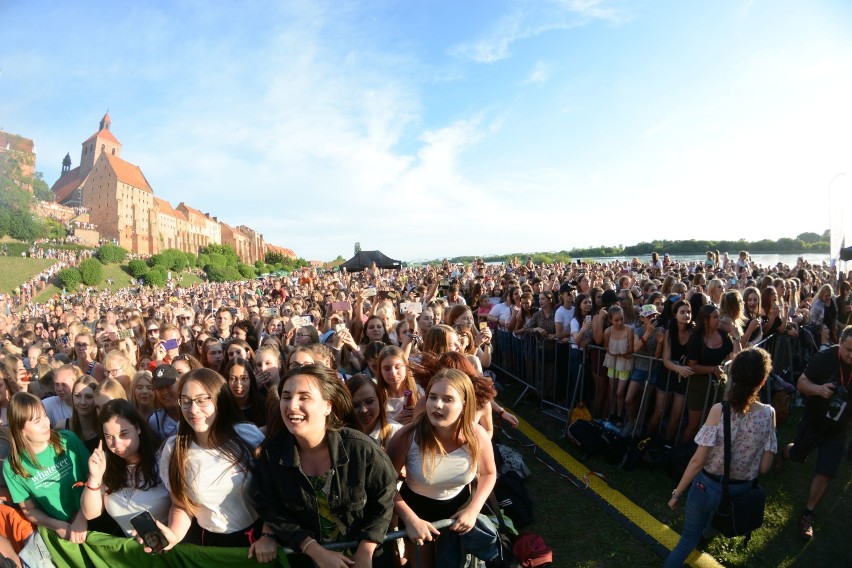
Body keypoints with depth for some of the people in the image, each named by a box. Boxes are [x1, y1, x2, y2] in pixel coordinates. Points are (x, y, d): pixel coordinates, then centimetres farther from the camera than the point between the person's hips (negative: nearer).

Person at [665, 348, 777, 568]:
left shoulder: (719, 410, -24)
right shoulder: (768, 414, -14)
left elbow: (698, 461, -20)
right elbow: (764, 467, -7)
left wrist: (677, 493, -7)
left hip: (709, 486, -4)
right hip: (741, 491, 4)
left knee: (688, 541, 17)